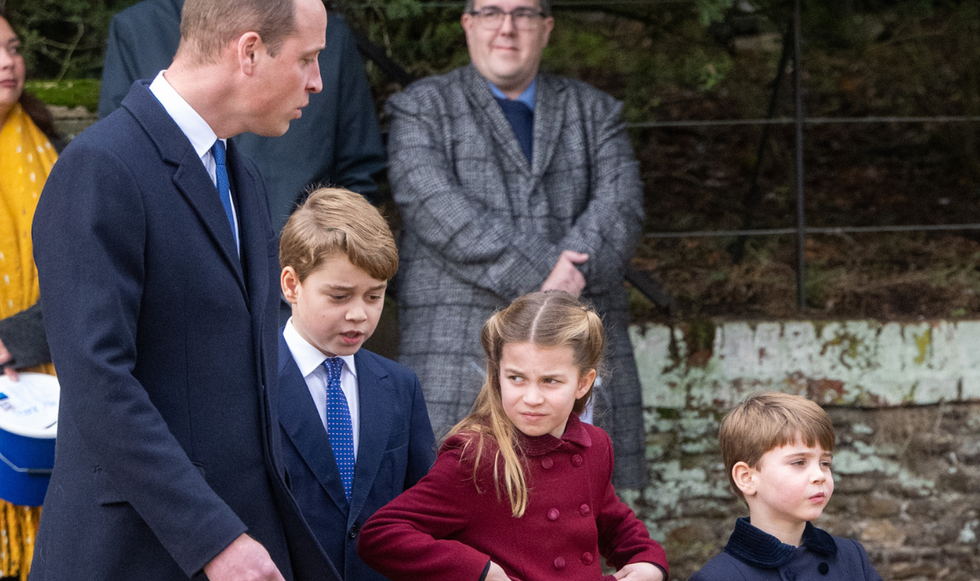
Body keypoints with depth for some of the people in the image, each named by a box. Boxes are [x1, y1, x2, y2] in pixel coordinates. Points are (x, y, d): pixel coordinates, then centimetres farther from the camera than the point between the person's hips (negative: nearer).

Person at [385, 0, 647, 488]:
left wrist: (565, 280, -17)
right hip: (463, 346, -3)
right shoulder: (421, 110, 8)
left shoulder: (594, 113, 17)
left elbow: (620, 209, 2)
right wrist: (536, 276, -18)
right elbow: (436, 209, -9)